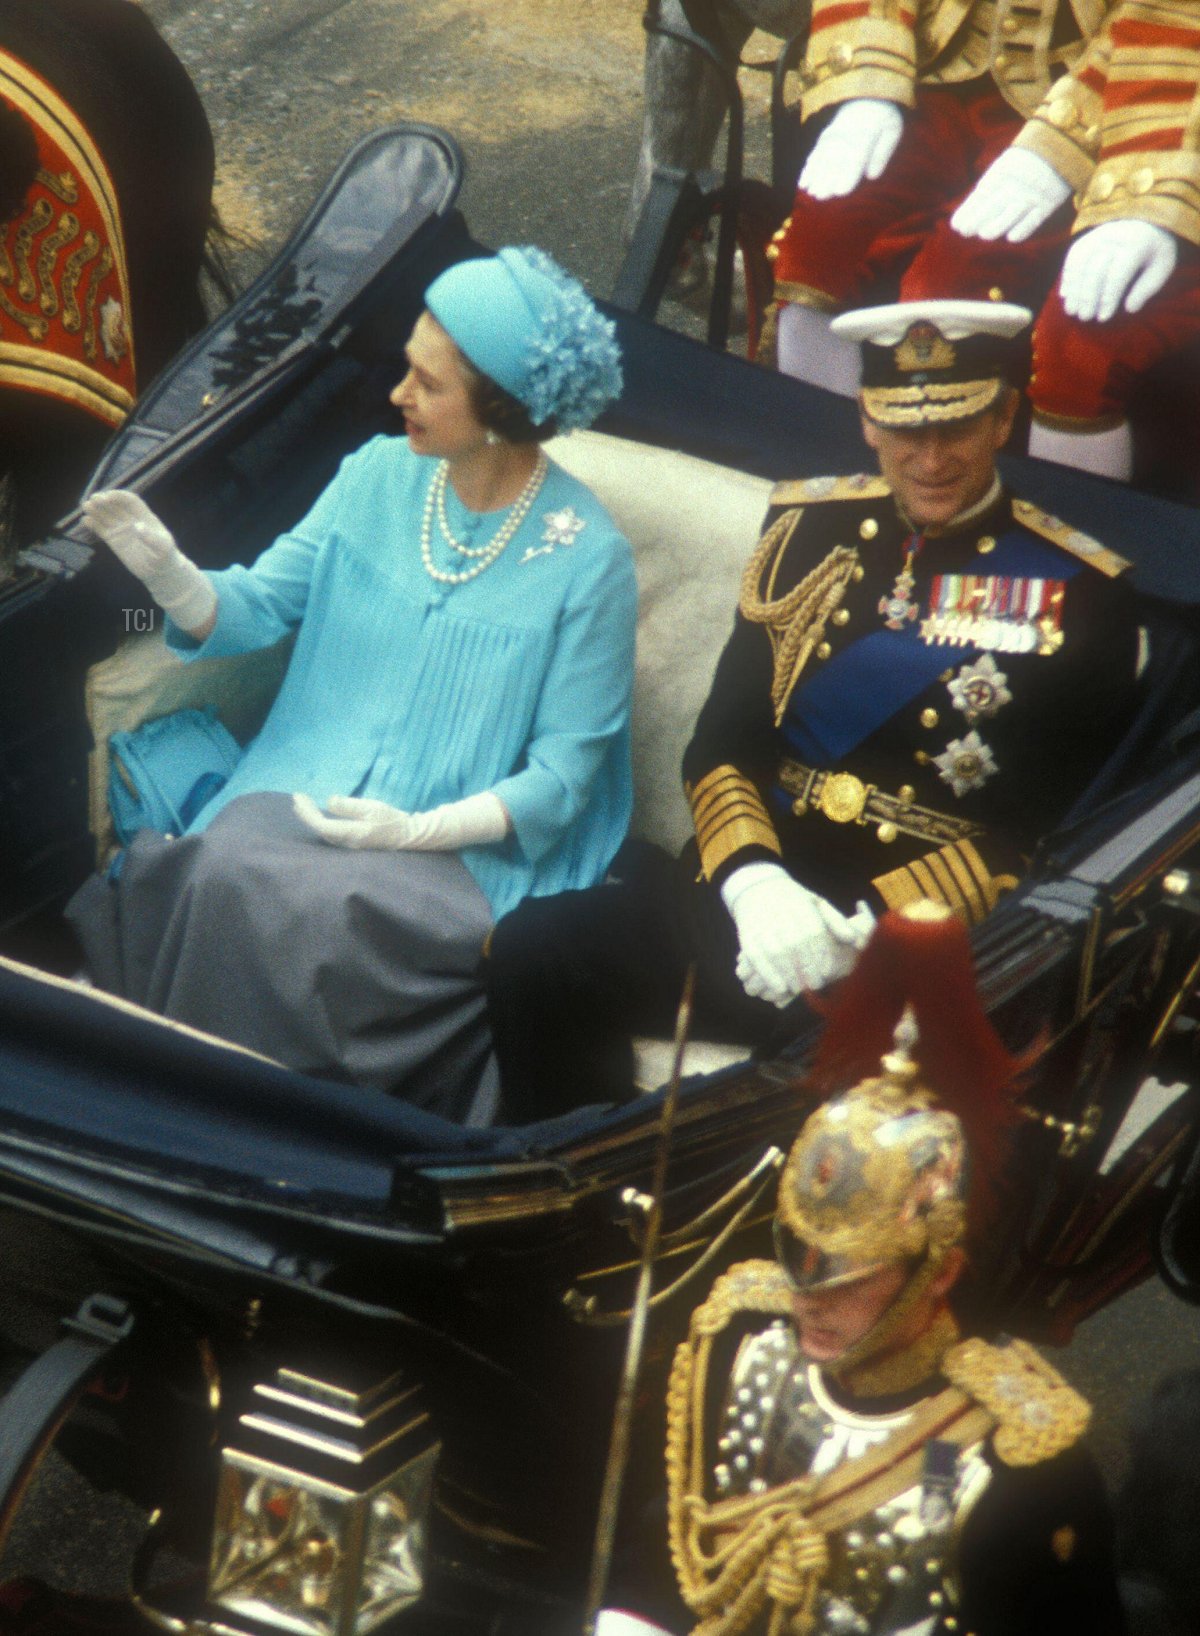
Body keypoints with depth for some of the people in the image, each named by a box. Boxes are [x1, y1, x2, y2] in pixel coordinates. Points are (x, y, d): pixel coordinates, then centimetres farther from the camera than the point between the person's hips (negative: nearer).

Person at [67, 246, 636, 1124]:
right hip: (307, 787, 4)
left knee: (311, 912, -31)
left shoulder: (587, 557, -10)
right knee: (218, 875, -27)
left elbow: (564, 770, -8)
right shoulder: (377, 475, 3)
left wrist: (421, 830, -21)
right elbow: (260, 606, 7)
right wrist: (166, 572, -14)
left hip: (462, 846, -4)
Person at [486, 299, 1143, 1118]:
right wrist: (751, 880, -13)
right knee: (526, 955, -17)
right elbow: (721, 744, 9)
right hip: (756, 886, 4)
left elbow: (1040, 840, -5)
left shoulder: (1079, 598, -1)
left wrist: (866, 927, -17)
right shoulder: (809, 529, 12)